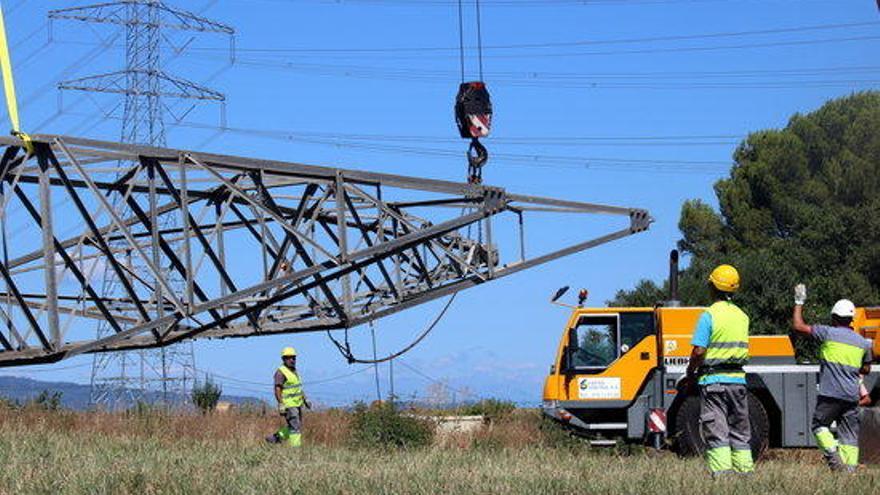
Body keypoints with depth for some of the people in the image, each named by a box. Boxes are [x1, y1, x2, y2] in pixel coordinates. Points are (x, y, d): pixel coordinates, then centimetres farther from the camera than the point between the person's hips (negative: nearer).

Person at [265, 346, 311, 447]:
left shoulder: (293, 371, 14)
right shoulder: (280, 372, -13)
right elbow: (277, 390, -18)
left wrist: (305, 400, 17)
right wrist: (281, 405, -24)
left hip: (297, 404, 9)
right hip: (288, 405, -9)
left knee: (296, 426, 14)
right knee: (295, 427, -10)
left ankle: (275, 437, 24)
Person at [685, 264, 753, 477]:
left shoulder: (709, 315, -10)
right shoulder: (742, 316, 9)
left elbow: (699, 351, -17)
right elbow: (742, 348, 12)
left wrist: (691, 372, 1)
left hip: (713, 380, -5)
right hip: (738, 379, 5)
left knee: (716, 433, -4)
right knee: (740, 432, 12)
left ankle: (722, 472, -11)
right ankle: (745, 470, 11)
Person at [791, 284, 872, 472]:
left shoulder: (828, 333, -5)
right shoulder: (863, 343, 9)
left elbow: (798, 325, -4)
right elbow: (866, 369, 21)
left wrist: (799, 303, 7)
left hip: (830, 393, -4)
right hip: (852, 396, 4)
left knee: (820, 425, 10)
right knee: (849, 434, 8)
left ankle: (832, 453, -11)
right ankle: (850, 467, 1)